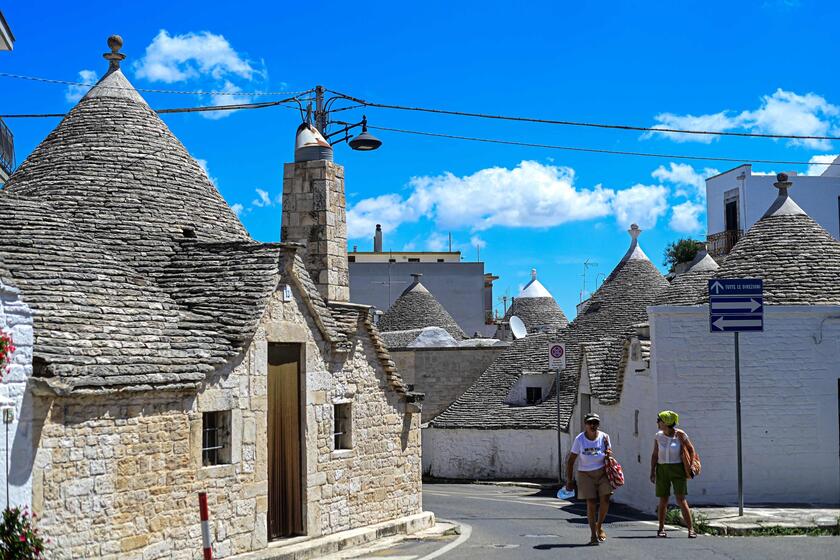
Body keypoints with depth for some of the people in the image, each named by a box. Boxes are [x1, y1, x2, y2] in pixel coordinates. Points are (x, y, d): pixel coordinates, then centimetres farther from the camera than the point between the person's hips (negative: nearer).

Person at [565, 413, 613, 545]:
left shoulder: (604, 437, -1)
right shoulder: (580, 439, -7)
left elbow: (609, 456, 9)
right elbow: (571, 461, -3)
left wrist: (608, 454, -16)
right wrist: (569, 480, -5)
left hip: (602, 473, 2)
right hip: (586, 475, -2)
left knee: (605, 500, -9)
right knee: (591, 504, -3)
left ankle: (599, 526, 17)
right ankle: (593, 534, 9)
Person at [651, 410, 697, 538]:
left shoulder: (680, 435, -6)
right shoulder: (658, 436, 4)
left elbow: (691, 449, 5)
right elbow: (655, 455, 10)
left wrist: (690, 466, -1)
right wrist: (652, 472, 4)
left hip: (678, 469, -3)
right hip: (662, 469, 3)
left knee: (681, 499, -12)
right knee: (663, 500, 3)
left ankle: (690, 529, -9)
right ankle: (661, 528, 15)